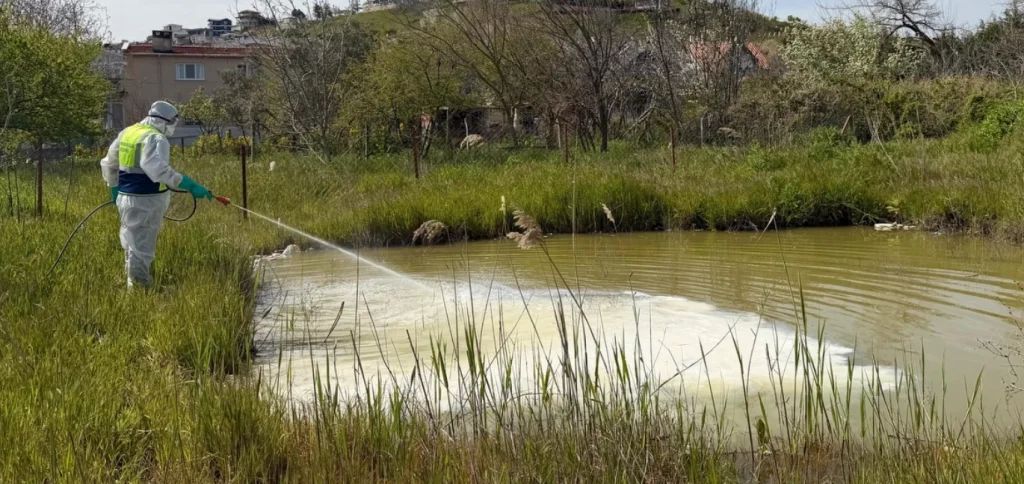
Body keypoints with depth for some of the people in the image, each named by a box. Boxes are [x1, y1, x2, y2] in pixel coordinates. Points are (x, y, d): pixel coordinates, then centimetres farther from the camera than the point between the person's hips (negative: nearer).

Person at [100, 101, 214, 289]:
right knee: (142, 248, 0)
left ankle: (133, 282, 28)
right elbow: (158, 169, -33)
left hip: (125, 198, 8)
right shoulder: (156, 139, -15)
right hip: (147, 202, -8)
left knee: (132, 244, 20)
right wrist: (191, 186, -33)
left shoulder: (126, 133, 11)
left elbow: (109, 164, 22)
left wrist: (114, 188, 36)